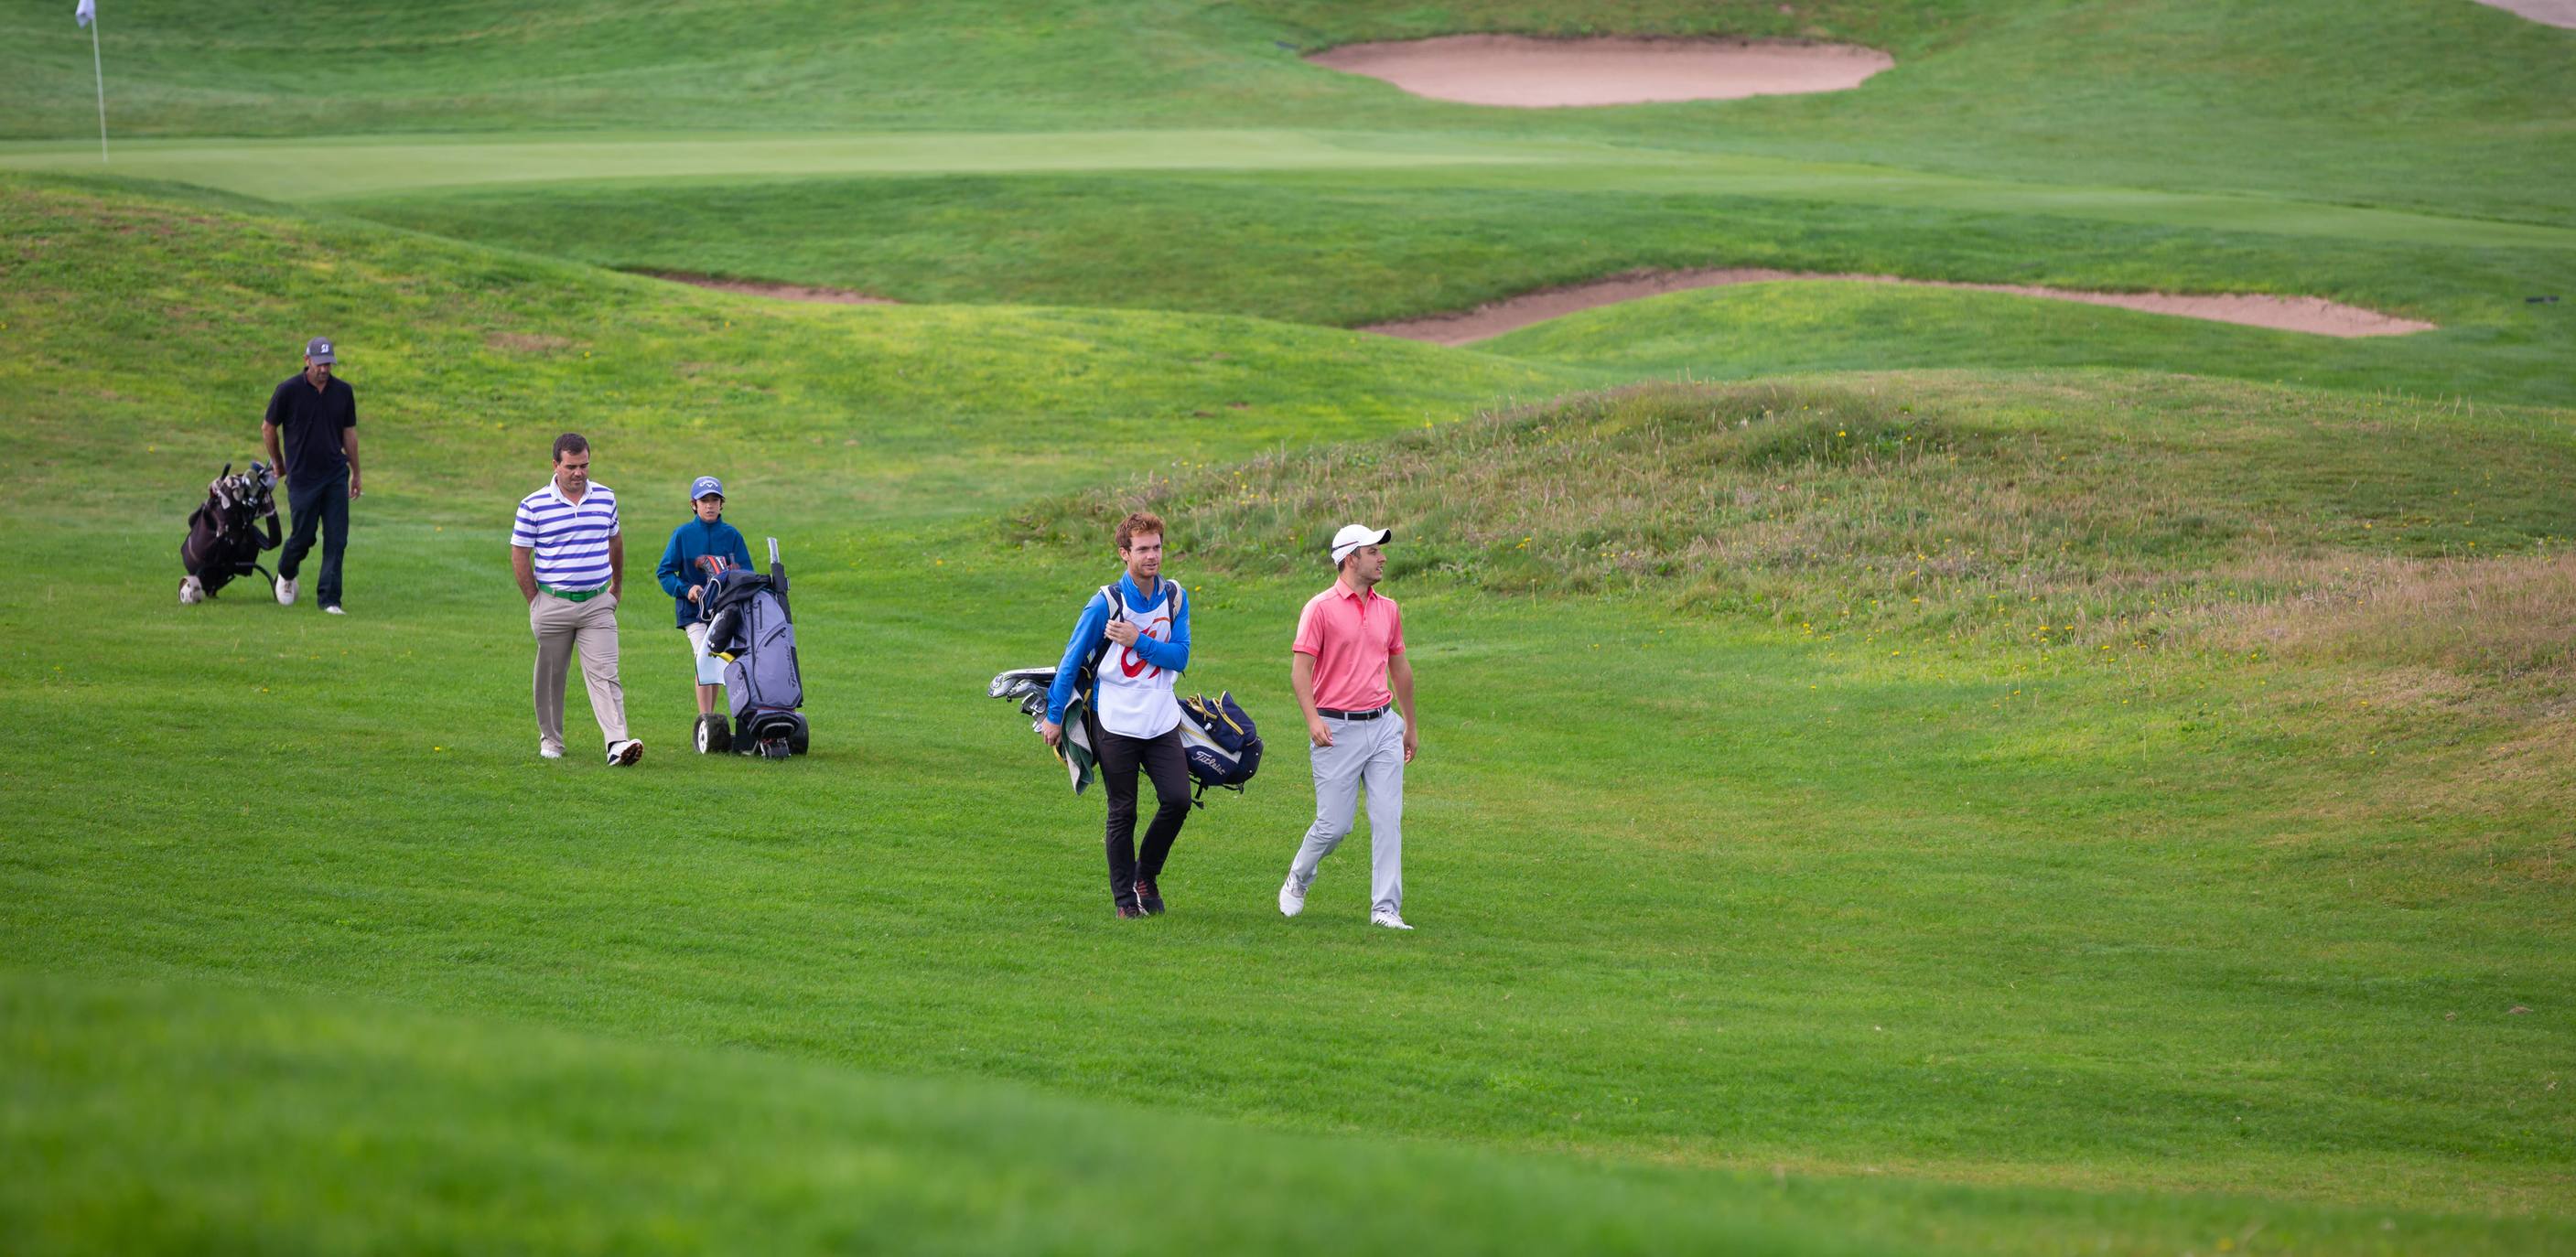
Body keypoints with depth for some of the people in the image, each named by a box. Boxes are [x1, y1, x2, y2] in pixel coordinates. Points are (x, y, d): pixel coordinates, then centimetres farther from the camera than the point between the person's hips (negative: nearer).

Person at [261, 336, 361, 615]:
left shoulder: (343, 391, 3)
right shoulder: (288, 390, -8)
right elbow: (268, 428, 4)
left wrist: (355, 474, 14)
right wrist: (278, 463, 13)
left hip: (336, 476, 3)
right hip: (302, 477, -3)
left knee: (336, 540, -5)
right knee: (303, 536, 5)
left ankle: (329, 600, -2)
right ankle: (286, 573, 37)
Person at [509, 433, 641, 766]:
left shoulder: (605, 498, 7)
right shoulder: (534, 505, -4)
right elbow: (519, 556, 1)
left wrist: (616, 589, 22)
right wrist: (534, 602, -1)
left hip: (597, 603, 1)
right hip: (553, 602, -1)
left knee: (604, 674, -10)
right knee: (551, 675, 10)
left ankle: (617, 743, -20)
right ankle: (550, 739, 26)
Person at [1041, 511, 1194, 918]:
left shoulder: (1175, 598, 1)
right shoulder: (1106, 604, -10)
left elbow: (1180, 658, -5)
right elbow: (1072, 659, -2)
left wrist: (1137, 640, -18)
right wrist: (1054, 716, 0)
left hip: (1162, 721, 3)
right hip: (1116, 724, -3)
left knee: (1177, 799, -8)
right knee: (1123, 813, 3)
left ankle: (1146, 874, 16)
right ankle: (1125, 897, 14)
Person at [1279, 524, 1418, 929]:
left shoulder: (1388, 609, 11)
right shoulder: (1321, 608, -7)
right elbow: (1300, 669, -11)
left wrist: (1410, 726, 25)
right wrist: (1313, 720, -24)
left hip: (1384, 726, 5)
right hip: (1338, 730, -5)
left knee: (1388, 820, -4)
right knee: (1334, 826, -2)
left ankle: (1386, 908, -1)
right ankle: (1298, 880, 27)